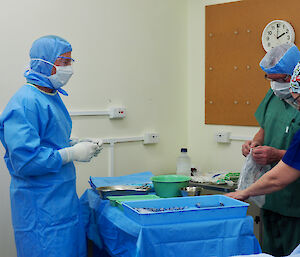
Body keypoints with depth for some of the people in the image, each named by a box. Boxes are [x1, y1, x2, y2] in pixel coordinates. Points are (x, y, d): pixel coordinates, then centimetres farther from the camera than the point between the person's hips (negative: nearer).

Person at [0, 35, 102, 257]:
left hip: (64, 198, 10)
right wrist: (72, 153, -19)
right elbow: (25, 160, -26)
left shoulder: (52, 97, 12)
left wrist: (78, 145, 6)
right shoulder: (25, 103, -19)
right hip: (40, 207, -9)